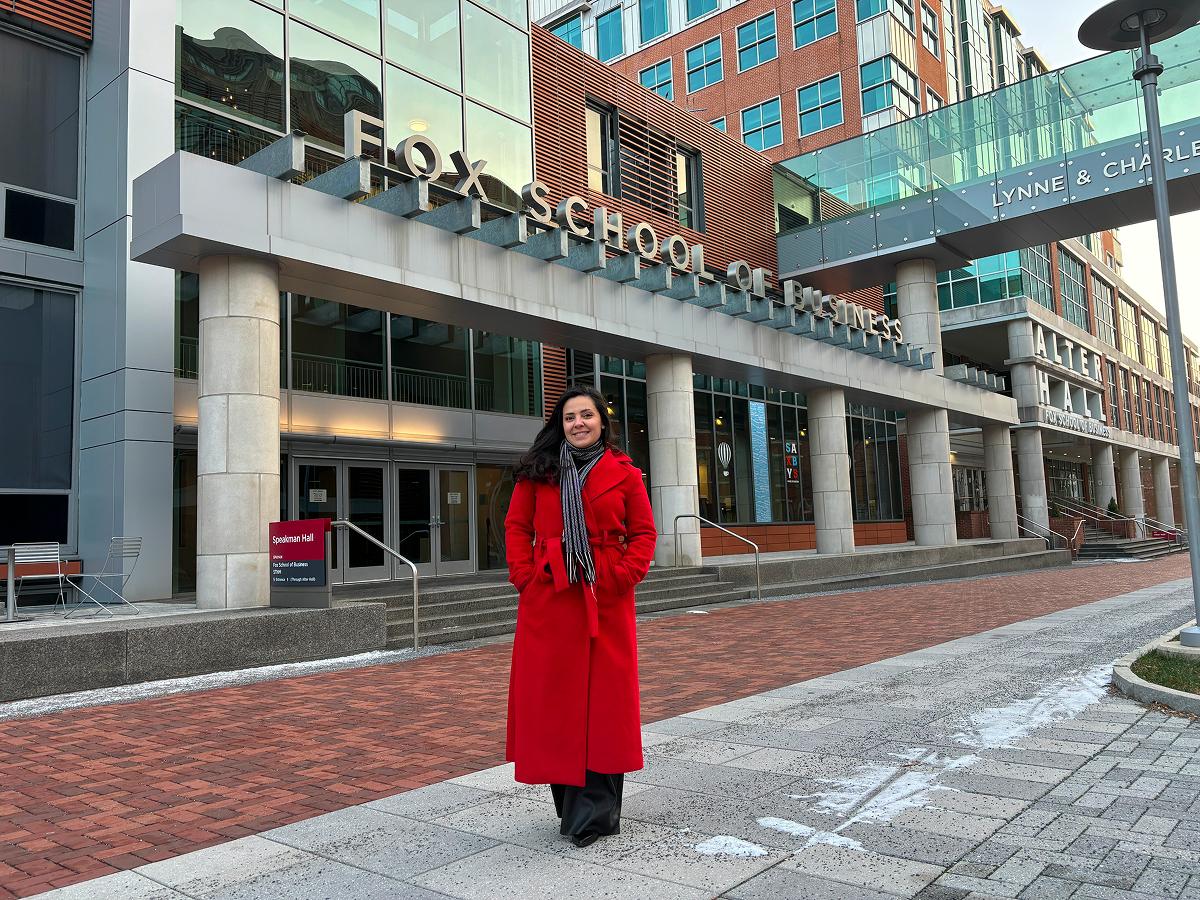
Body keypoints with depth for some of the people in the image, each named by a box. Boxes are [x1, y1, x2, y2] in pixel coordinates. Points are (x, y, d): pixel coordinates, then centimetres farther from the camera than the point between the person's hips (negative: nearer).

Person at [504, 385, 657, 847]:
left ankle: (595, 809, 13)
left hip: (606, 602, -1)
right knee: (551, 698, 5)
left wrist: (623, 575, -7)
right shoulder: (538, 471, 7)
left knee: (604, 699, 1)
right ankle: (570, 802, 22)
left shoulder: (624, 474, 5)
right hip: (547, 600, 1)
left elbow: (644, 533, 6)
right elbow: (517, 526, 9)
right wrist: (525, 577, -3)